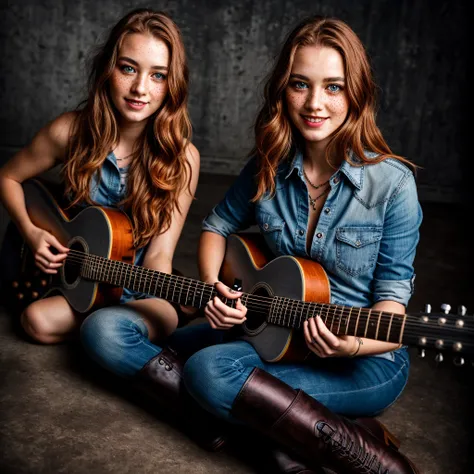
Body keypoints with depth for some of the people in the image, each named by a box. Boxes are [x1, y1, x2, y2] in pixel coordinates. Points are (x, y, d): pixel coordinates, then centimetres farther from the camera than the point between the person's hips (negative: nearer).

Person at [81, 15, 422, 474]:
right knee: (103, 331, -7)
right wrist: (212, 287, -9)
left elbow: (392, 295, -10)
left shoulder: (392, 182, -15)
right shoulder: (269, 167, -3)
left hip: (365, 362, -5)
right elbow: (216, 226, 11)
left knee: (210, 369, -34)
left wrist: (353, 344, -31)